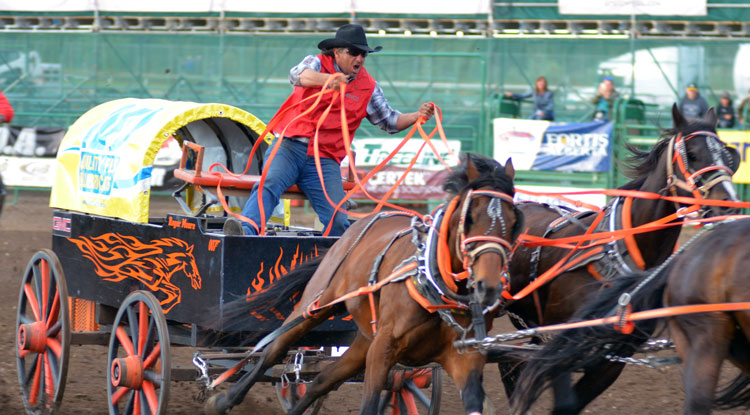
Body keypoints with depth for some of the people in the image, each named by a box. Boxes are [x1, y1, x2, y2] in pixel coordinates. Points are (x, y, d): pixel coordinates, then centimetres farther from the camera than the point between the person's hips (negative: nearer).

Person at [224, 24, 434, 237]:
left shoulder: (368, 87, 10)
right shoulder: (317, 64, 2)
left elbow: (389, 121, 17)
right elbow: (298, 75, -22)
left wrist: (417, 116, -3)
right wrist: (326, 79, -43)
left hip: (325, 160, 2)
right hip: (290, 146, -2)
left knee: (338, 221, -10)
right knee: (269, 185, -28)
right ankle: (247, 230, -45)